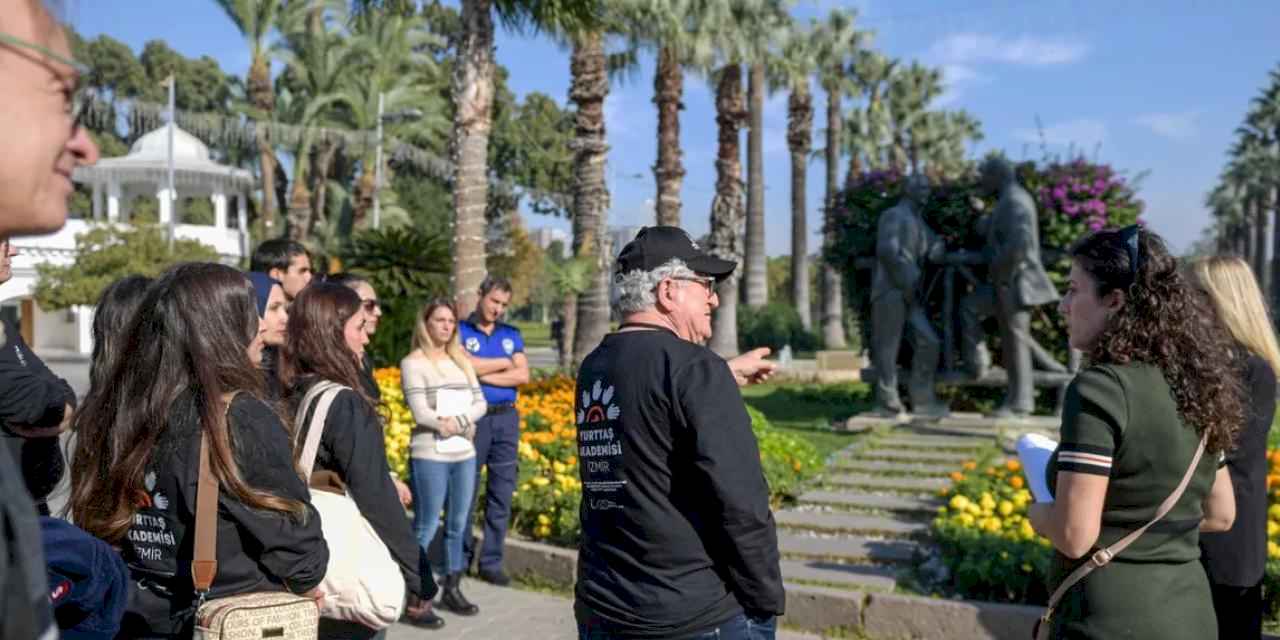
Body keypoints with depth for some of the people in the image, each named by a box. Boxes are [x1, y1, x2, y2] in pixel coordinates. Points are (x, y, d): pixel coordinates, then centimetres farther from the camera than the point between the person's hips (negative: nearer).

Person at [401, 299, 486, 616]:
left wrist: (458, 421, -11)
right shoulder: (413, 363, -4)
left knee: (458, 526, 10)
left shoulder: (461, 361, 13)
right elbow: (421, 413, -12)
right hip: (430, 455, -5)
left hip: (465, 454, 6)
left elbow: (480, 403, 6)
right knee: (426, 528, -3)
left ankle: (452, 590, 21)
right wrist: (446, 425, -7)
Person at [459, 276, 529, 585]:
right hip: (472, 417, -3)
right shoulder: (460, 331, 2)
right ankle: (461, 557, 18)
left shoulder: (512, 334, 13)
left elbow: (523, 376, 0)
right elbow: (463, 366, -15)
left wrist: (483, 374, -8)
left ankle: (491, 561, 12)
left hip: (506, 418, 4)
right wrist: (503, 363, -3)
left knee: (502, 493, 4)